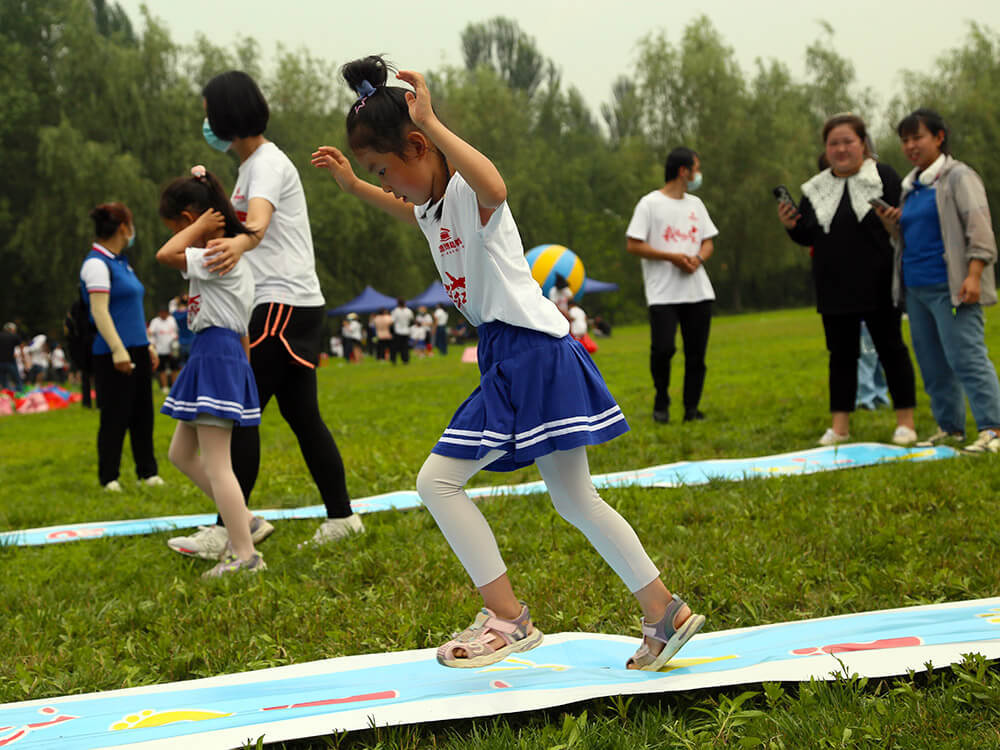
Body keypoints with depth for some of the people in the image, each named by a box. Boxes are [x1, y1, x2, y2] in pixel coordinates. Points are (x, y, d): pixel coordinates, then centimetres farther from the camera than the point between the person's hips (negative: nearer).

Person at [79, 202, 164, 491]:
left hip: (136, 350, 9)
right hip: (114, 355, -9)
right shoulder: (96, 264, -11)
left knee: (143, 413, 10)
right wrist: (118, 349, -24)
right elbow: (99, 310, -18)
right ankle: (108, 478, 3)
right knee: (115, 416, -4)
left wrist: (147, 345, 23)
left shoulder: (120, 262, 17)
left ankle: (147, 471, 17)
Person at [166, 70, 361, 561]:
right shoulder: (250, 165, 19)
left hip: (285, 305, -11)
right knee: (301, 414, 11)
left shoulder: (268, 163, -13)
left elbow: (259, 217, -36)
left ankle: (228, 528, -13)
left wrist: (240, 242, -56)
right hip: (279, 305, 11)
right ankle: (341, 517, 16)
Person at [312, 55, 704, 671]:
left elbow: (493, 188, -42)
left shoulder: (467, 192, -14)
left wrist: (432, 122, -33)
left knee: (438, 480, -10)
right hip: (512, 357, 10)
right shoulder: (433, 202, 16)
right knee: (575, 499, 14)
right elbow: (405, 209, 43)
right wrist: (351, 184, 36)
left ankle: (509, 618, -6)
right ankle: (667, 613, 20)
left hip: (530, 353, -10)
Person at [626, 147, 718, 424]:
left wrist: (697, 259, -5)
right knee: (663, 349, -15)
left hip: (698, 292, 5)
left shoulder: (695, 204, 16)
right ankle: (661, 402, 7)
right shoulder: (650, 204, -2)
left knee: (696, 353, 2)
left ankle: (692, 408, 11)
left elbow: (709, 243, 18)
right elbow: (633, 245, -7)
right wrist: (672, 257, -14)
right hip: (663, 294, -5)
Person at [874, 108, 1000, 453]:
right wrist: (892, 227, 7)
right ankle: (949, 428, 16)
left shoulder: (958, 177, -4)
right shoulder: (911, 186, 20)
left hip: (950, 288, -8)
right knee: (932, 362, 9)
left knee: (966, 356, -15)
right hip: (916, 288, 8)